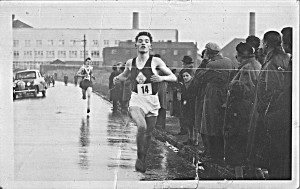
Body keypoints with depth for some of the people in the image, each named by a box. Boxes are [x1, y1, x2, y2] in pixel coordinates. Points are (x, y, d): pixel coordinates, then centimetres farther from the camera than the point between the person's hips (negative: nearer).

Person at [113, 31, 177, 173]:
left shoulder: (156, 61, -4)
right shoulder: (130, 63, 4)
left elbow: (174, 78, -3)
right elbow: (124, 75, 26)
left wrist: (162, 78, -21)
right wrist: (118, 78, 4)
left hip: (152, 102, 1)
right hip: (136, 100, -1)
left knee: (148, 133, 8)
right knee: (142, 126, -26)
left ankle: (143, 161, 30)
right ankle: (139, 158, -9)